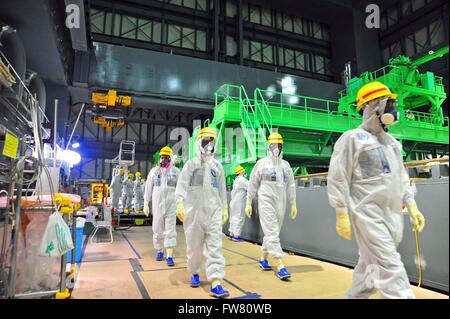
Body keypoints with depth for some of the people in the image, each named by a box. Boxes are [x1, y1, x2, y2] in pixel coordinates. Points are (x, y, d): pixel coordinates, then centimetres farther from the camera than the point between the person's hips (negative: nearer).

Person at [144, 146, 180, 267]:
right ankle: (159, 251, 28)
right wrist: (146, 204, 4)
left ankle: (169, 256, -2)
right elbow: (148, 188, 8)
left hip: (171, 204, -2)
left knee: (170, 231, -4)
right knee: (157, 230, 10)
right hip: (157, 204, 2)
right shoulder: (154, 171, 8)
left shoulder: (175, 171, 4)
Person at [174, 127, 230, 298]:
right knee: (194, 245, 9)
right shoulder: (191, 164, 2)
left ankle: (215, 283, -5)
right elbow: (182, 185, -4)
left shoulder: (217, 166, 11)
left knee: (214, 246, -5)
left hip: (213, 211, 2)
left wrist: (224, 208, 15)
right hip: (194, 210, -2)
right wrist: (180, 203, -16)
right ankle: (194, 273, 32)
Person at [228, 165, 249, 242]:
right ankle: (236, 235, -2)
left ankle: (231, 234, 18)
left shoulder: (236, 180, 15)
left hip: (234, 201, 9)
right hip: (239, 202, -9)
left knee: (234, 217, 13)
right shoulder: (242, 179, -13)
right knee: (239, 218, -4)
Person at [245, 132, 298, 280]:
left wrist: (293, 204, 10)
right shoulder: (262, 163, -1)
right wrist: (248, 203, 0)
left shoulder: (286, 165, 11)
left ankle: (263, 258, 28)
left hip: (281, 204, 5)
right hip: (266, 202, -5)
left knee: (272, 233, 12)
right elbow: (253, 184, 1)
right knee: (272, 233, -9)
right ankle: (280, 266, -9)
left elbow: (290, 186, 13)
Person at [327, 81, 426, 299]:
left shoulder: (391, 141, 18)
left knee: (371, 265, 15)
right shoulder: (352, 138, -6)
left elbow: (401, 176, 21)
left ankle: (355, 296, 32)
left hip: (393, 214, 8)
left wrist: (411, 205, 12)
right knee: (390, 268, -8)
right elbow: (337, 178, -11)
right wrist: (342, 215, -13)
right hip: (368, 213, -7)